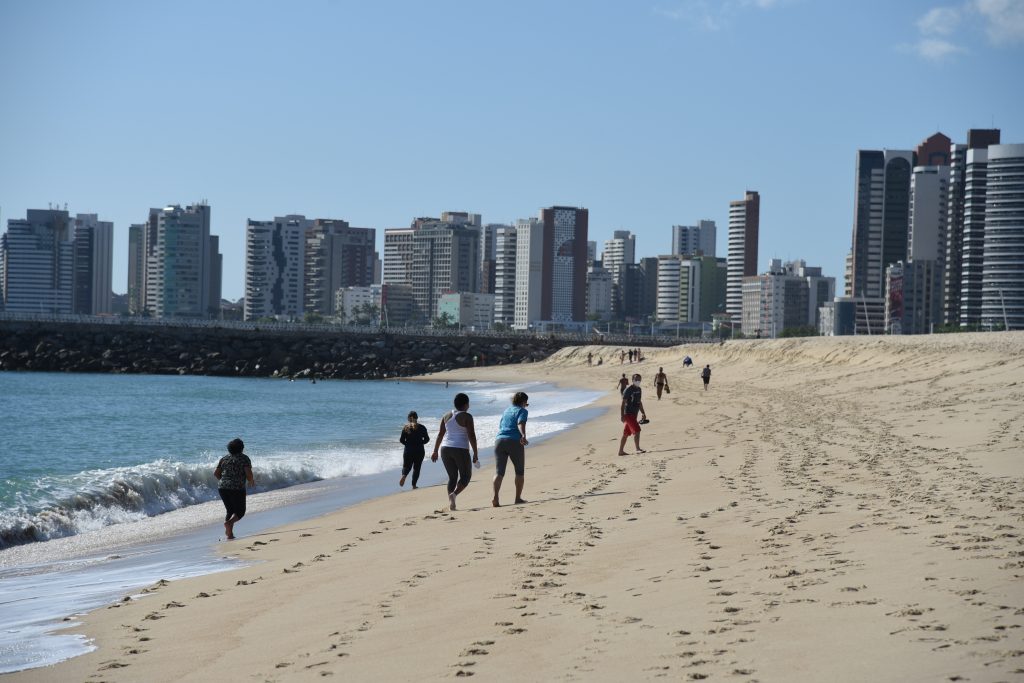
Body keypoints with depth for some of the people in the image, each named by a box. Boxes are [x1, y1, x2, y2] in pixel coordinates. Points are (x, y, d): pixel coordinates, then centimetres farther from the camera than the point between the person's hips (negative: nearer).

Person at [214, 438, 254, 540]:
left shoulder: (224, 459, 12)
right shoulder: (244, 458, -1)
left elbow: (215, 473, 10)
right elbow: (248, 473, -10)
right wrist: (251, 481, 9)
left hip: (222, 488, 5)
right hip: (237, 489, -5)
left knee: (230, 510, 18)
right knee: (240, 512, 9)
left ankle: (229, 533, -2)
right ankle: (229, 522, -22)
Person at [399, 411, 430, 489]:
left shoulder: (405, 427, -3)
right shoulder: (421, 427, -4)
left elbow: (401, 440, -3)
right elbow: (427, 439, -1)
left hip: (408, 451, 0)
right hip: (419, 451, 0)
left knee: (406, 466, 13)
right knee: (416, 467, 10)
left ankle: (404, 475, -19)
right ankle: (414, 485, 7)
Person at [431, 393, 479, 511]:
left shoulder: (447, 415, 8)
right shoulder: (467, 417, -8)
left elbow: (440, 434, 11)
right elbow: (471, 436, -12)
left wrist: (435, 451, 17)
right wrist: (475, 453, -7)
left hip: (446, 449, 5)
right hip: (461, 450, -5)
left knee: (452, 477, 14)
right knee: (465, 476, 8)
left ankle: (451, 503, 2)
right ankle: (454, 494, -18)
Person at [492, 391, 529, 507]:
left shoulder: (506, 410, 23)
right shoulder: (522, 411, 5)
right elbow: (521, 423, -16)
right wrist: (523, 436, -33)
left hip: (500, 441, 5)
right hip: (515, 442, -5)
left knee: (499, 472, -3)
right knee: (520, 472, 14)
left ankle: (495, 497, -22)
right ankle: (518, 498, 14)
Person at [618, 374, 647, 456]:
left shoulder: (638, 390, 14)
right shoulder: (628, 390, -12)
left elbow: (639, 403, 24)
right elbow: (623, 403, -14)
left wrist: (643, 413, 22)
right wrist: (622, 415, -20)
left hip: (634, 414, 9)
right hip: (628, 414, -9)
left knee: (626, 433, 11)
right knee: (636, 430, -15)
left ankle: (620, 451, 16)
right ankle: (638, 449, -13)